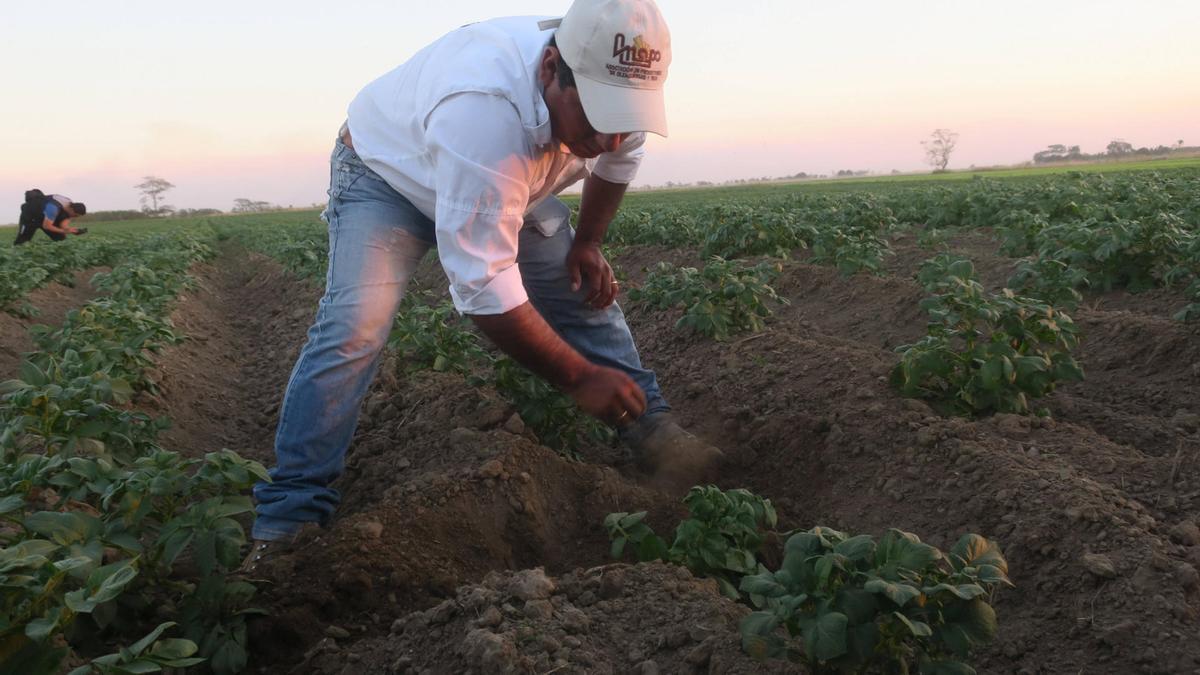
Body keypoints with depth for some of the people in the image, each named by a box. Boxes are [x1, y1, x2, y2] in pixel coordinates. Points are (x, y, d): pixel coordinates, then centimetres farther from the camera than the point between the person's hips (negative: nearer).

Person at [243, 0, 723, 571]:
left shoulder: (611, 81, -23)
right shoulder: (484, 115, -46)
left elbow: (618, 158, 4)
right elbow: (484, 286, -42)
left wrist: (587, 242, -2)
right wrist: (579, 378, -34)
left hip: (503, 181, 7)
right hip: (387, 172, -6)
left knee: (586, 290, -2)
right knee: (353, 329, -23)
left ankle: (651, 433, 10)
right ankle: (286, 517, -16)